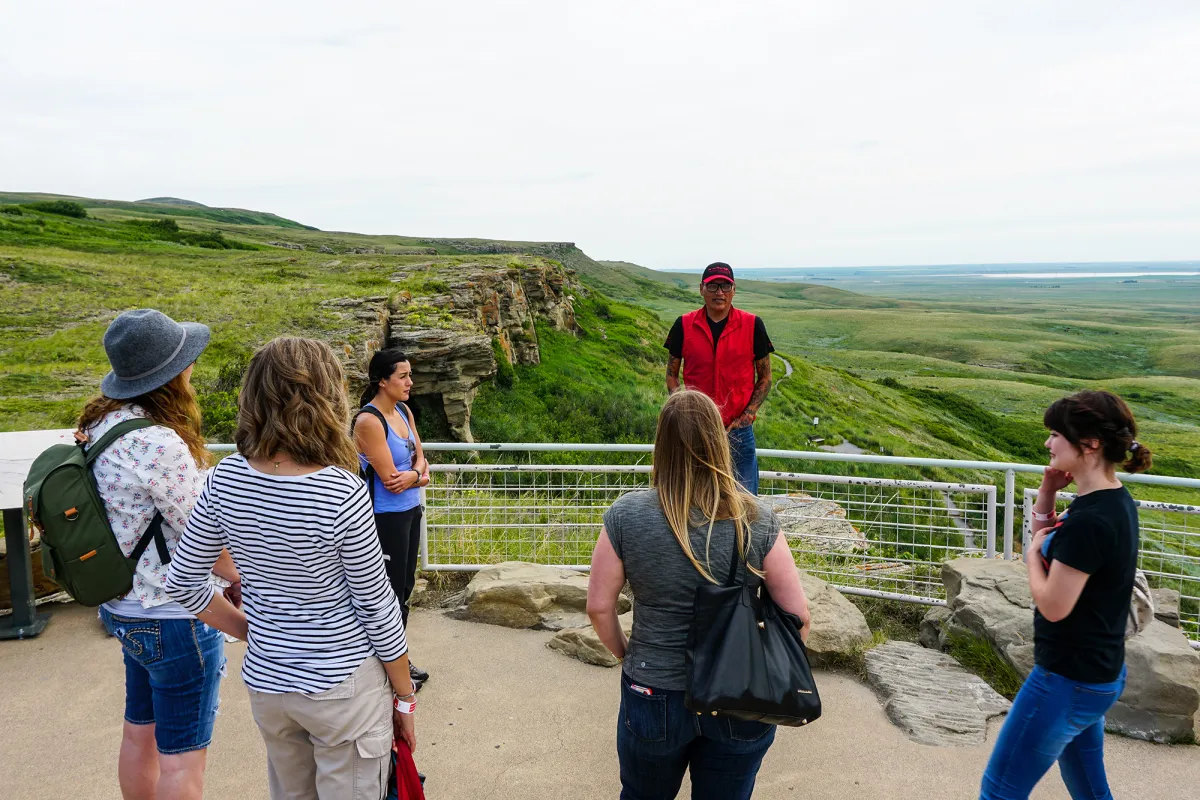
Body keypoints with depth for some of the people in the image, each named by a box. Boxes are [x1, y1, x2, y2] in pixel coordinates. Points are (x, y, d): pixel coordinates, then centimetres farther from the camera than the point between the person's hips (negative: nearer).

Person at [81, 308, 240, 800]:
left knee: (139, 732, 25)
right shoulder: (160, 444, -27)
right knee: (182, 756, 6)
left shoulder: (100, 426, 2)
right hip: (175, 616, -9)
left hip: (126, 608, 9)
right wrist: (247, 580, -4)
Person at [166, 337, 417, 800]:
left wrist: (249, 631, 10)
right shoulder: (342, 493, -24)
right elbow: (376, 607, -15)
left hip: (265, 682, 5)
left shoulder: (225, 480, -9)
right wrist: (404, 699, -3)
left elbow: (182, 583, 1)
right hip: (342, 686, -5)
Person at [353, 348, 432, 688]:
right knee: (392, 591, 5)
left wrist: (415, 473, -11)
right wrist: (418, 473, -3)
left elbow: (420, 458, 11)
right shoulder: (368, 420, -20)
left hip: (410, 511, 8)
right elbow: (391, 480, -22)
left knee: (405, 588, 17)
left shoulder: (404, 411, 4)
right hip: (386, 517, -8)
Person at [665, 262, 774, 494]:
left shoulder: (752, 325, -2)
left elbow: (765, 378, 5)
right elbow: (671, 375, 7)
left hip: (738, 430, -1)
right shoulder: (684, 325, 0)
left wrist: (749, 413, -8)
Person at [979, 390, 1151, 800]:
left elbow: (1053, 605, -22)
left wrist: (1032, 554, -6)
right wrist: (1047, 492, 1)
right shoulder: (1114, 501, 3)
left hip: (1069, 680, -9)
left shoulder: (1090, 520, -28)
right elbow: (1050, 539, 17)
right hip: (1100, 674, 10)